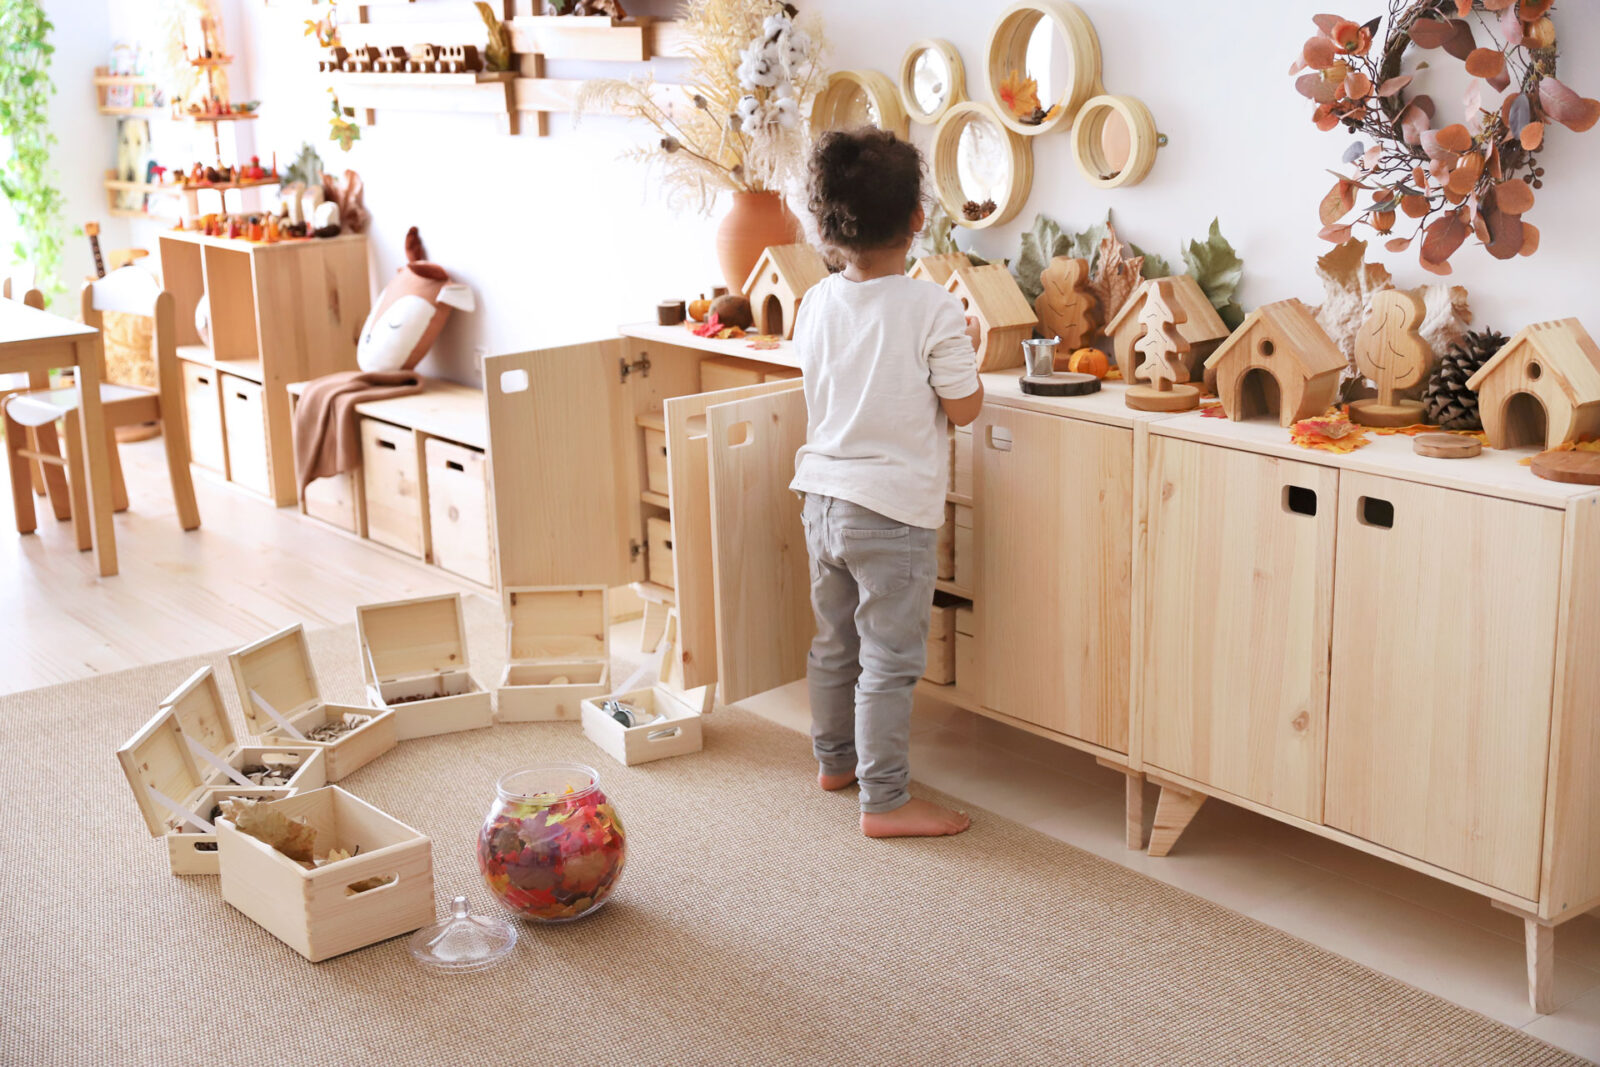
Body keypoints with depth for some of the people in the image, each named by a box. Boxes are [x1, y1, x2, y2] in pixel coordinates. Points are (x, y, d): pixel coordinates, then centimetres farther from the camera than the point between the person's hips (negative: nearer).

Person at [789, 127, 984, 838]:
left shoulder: (816, 303, 2)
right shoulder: (933, 309, -15)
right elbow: (963, 409, -10)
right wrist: (968, 354, 8)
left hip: (822, 495, 6)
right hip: (894, 506, -6)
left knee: (834, 644, 20)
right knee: (889, 660, 1)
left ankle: (835, 759, 36)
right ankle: (884, 800, 7)